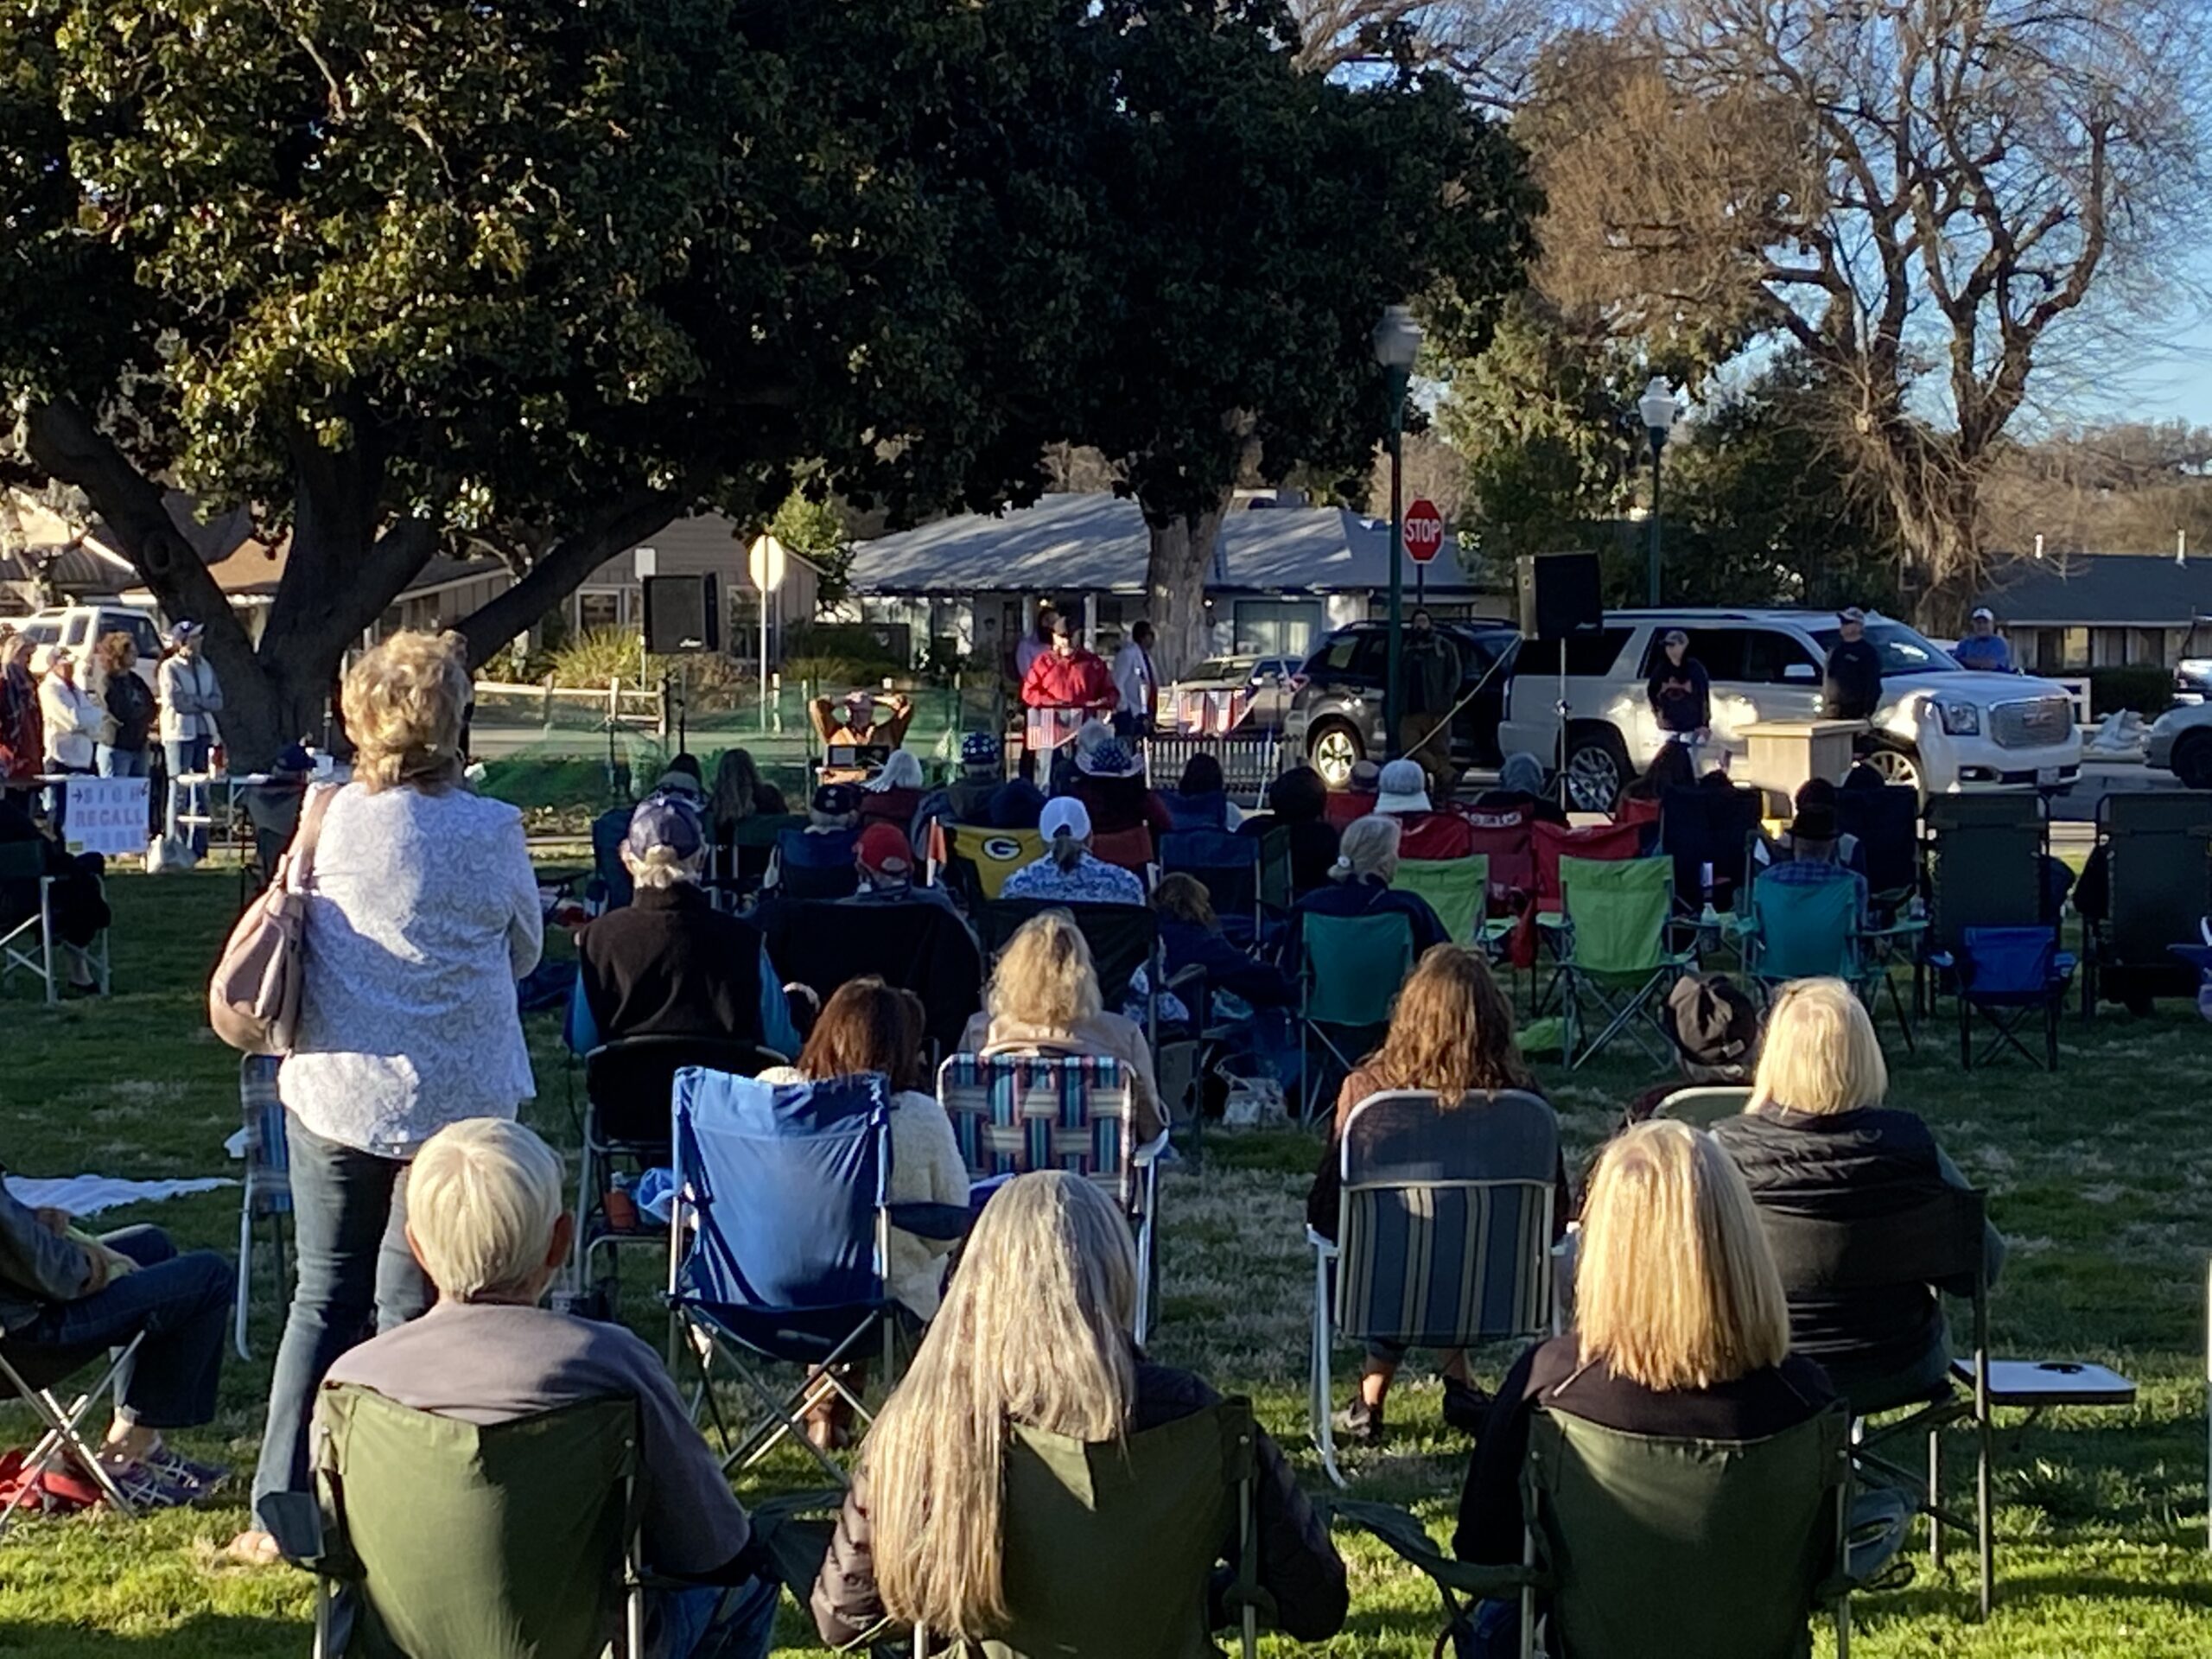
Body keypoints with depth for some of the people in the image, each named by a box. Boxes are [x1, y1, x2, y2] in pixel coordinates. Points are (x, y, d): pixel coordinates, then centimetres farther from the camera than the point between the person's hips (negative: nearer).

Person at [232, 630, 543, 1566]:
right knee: (413, 1307, 7)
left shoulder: (331, 819, -6)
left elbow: (302, 936, 10)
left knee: (324, 1296, 13)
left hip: (333, 1094, 2)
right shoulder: (491, 832, -10)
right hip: (456, 1101, -2)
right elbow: (525, 953, 5)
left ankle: (282, 1509, 16)